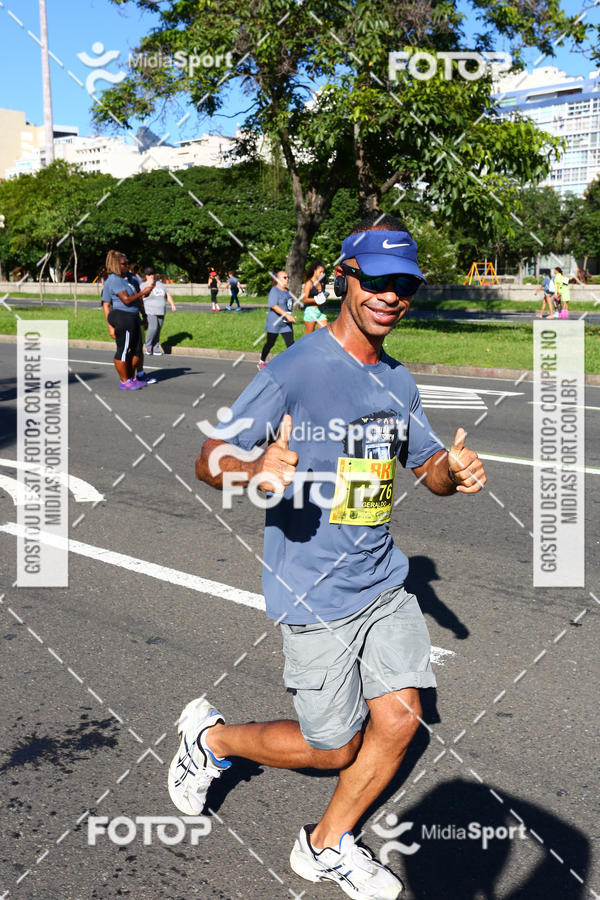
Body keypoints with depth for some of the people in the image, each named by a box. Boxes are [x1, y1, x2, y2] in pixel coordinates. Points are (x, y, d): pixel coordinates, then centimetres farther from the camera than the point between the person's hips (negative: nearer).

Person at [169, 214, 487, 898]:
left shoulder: (399, 383, 7)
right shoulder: (294, 371, -16)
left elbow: (430, 466, 16)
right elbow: (208, 460, -17)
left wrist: (455, 471, -9)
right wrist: (255, 471, -41)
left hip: (384, 582, 7)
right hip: (315, 594, -6)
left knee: (399, 719, 4)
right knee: (334, 750, 5)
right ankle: (209, 736, 32)